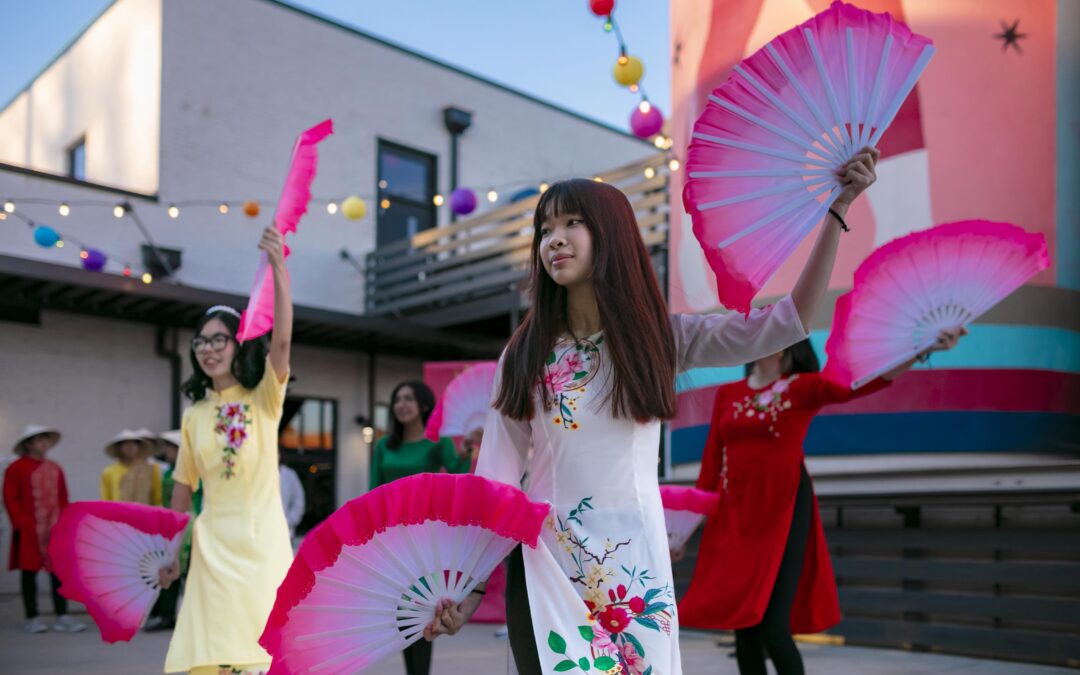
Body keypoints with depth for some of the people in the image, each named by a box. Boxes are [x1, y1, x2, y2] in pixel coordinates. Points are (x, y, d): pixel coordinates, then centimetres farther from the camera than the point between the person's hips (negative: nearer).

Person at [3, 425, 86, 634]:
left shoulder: (55, 469, 11)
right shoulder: (16, 469, -4)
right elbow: (10, 499, -7)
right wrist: (22, 523, -13)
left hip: (55, 530, 4)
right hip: (29, 531, -4)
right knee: (29, 572, 4)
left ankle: (62, 617, 6)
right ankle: (32, 619, 11)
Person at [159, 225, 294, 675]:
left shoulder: (265, 399, -2)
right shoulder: (194, 417, 9)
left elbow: (282, 340, -20)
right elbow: (182, 491, 14)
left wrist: (278, 266, -30)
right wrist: (170, 552, 15)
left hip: (263, 543, -3)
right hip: (213, 546, 3)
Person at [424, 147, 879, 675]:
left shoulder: (661, 338, 1)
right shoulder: (523, 356, 0)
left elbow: (788, 322, -7)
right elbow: (495, 477, -1)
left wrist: (836, 209, -11)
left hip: (635, 566, 1)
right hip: (545, 565, 0)